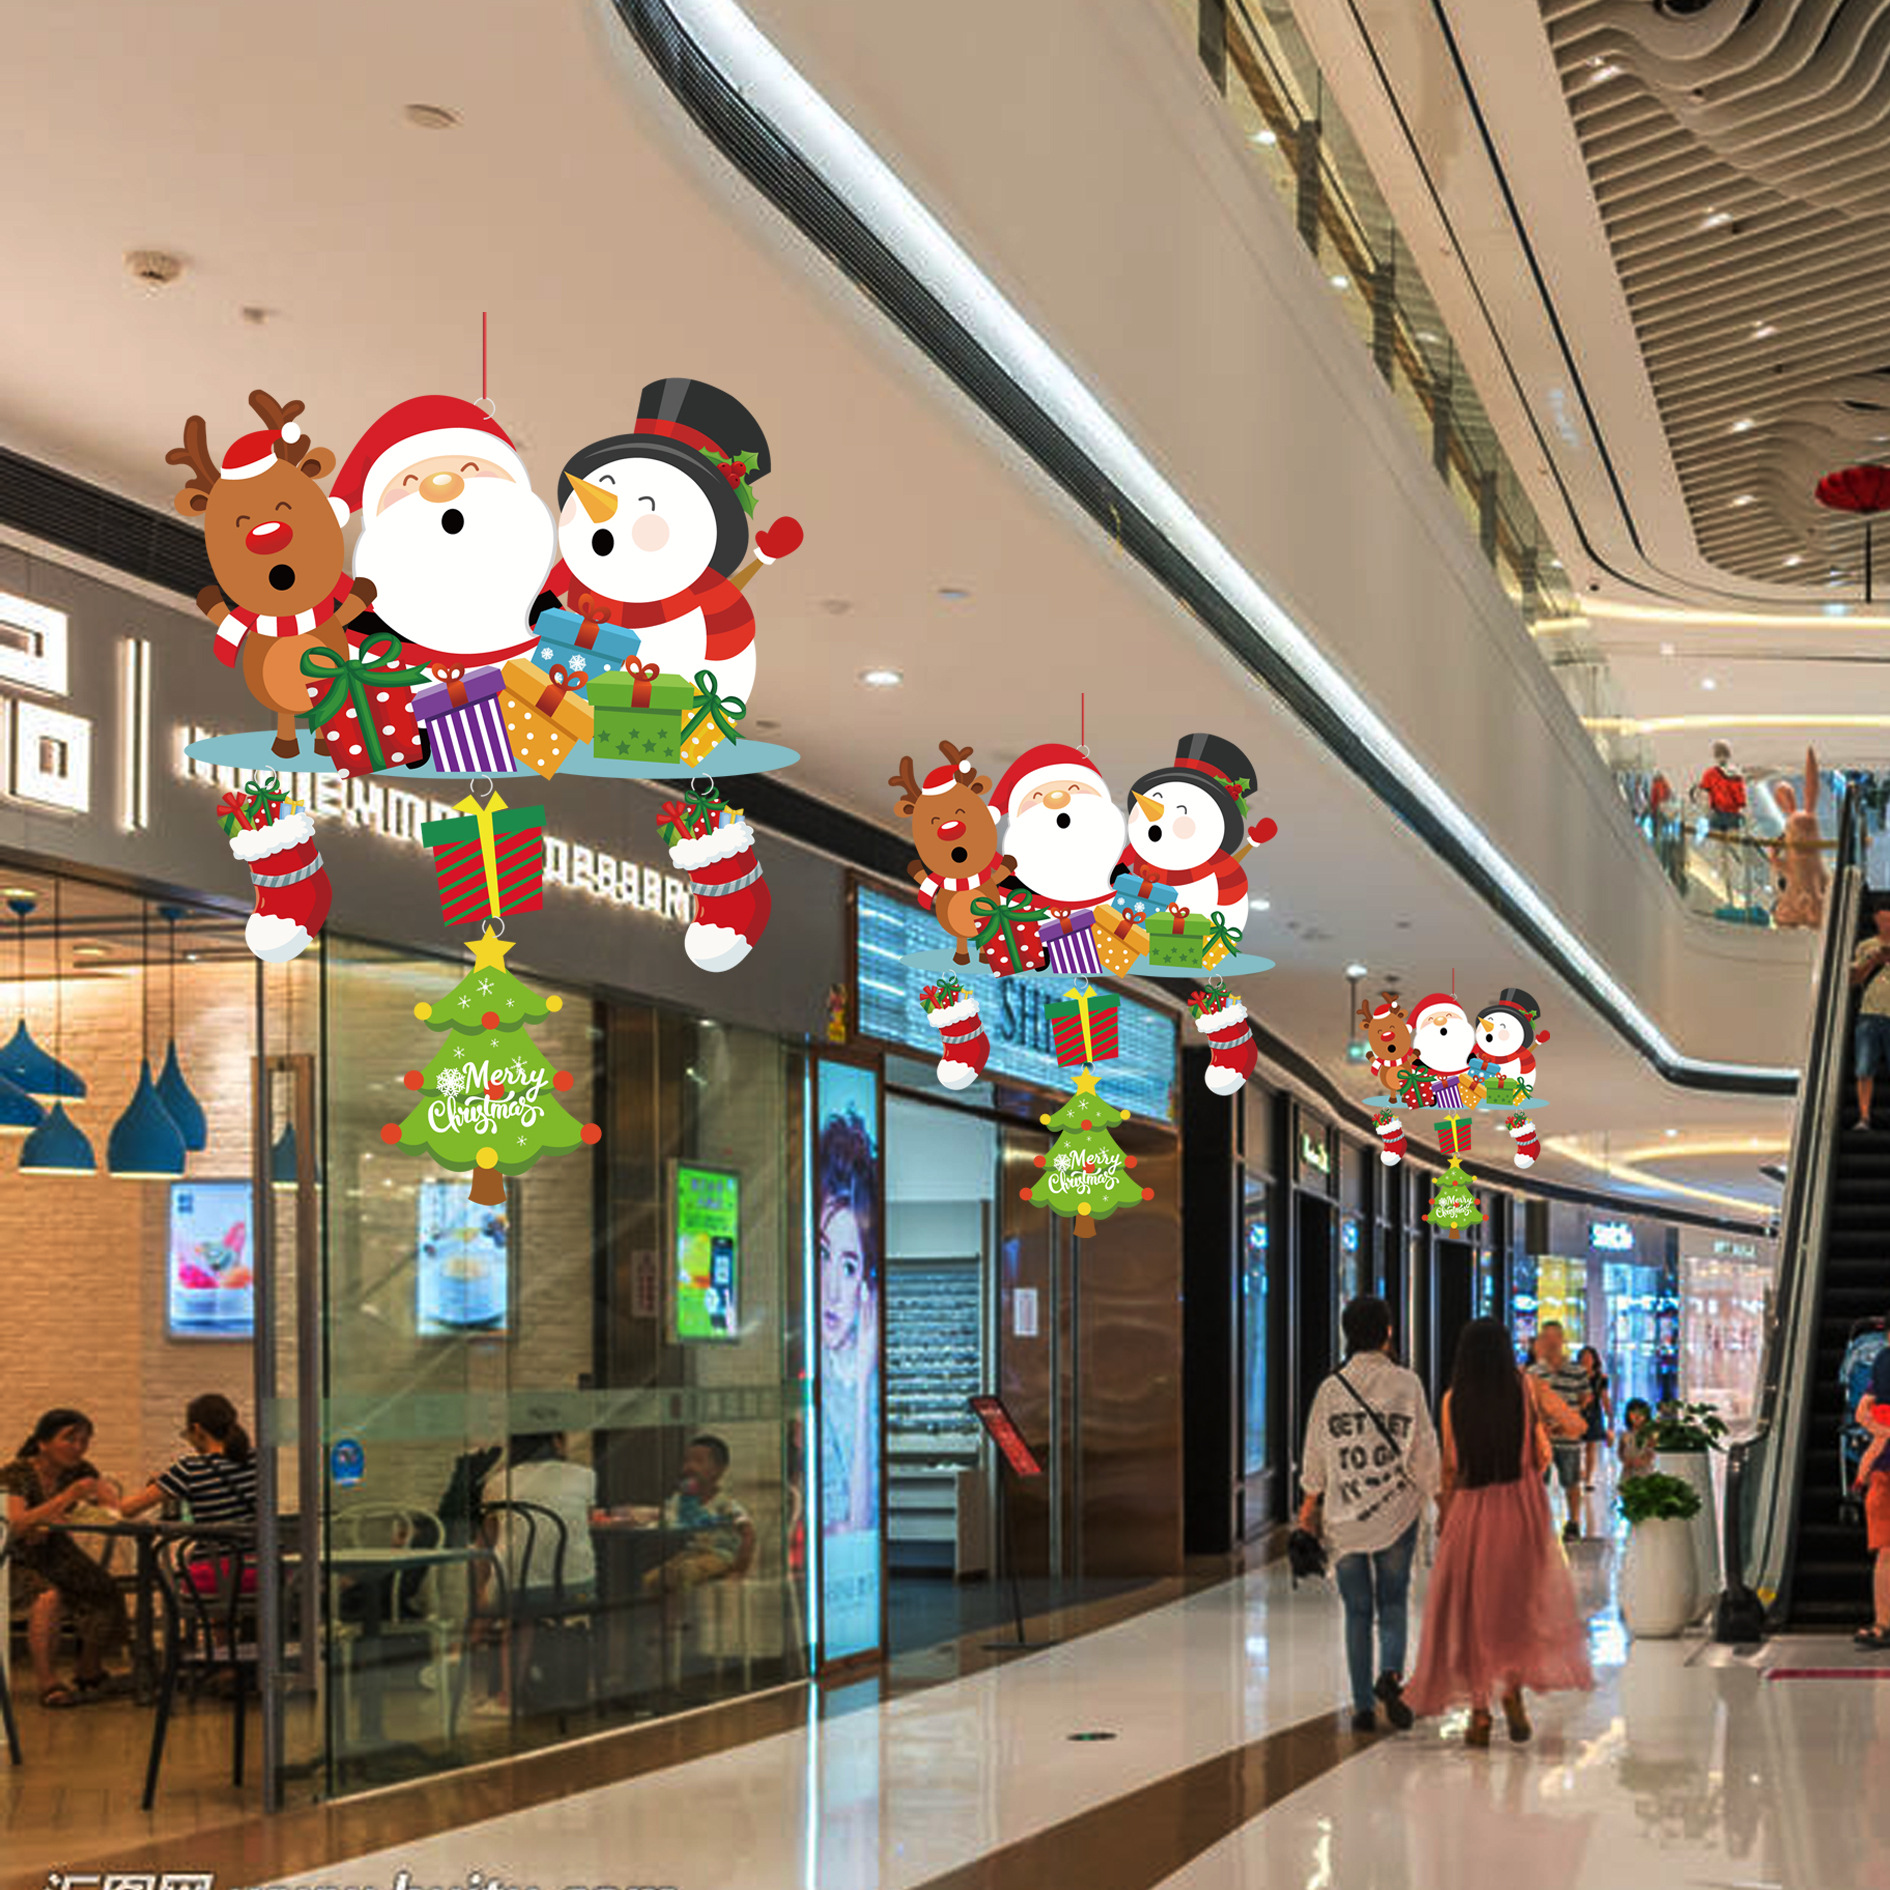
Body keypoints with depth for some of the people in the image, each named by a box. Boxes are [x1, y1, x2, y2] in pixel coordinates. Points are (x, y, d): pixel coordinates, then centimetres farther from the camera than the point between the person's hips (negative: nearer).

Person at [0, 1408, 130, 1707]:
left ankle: (89, 1674, 4)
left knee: (105, 1593, -20)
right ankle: (47, 1683, -26)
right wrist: (66, 1498, -37)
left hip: (56, 1553, 5)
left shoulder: (82, 1471, 1)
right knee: (48, 1596, -35)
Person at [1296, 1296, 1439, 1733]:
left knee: (1357, 1610, 8)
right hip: (1397, 1509, -1)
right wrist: (1433, 1494, 12)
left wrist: (1311, 1502, 19)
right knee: (1393, 1601, 10)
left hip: (1344, 1515, 1)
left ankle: (1363, 1705, 7)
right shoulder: (1406, 1383, -4)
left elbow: (1315, 1453, 6)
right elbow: (1424, 1448, -2)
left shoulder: (1331, 1389, -1)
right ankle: (1390, 1672, -15)